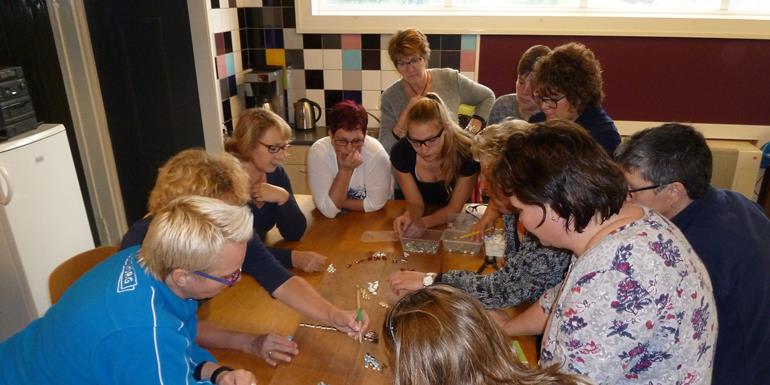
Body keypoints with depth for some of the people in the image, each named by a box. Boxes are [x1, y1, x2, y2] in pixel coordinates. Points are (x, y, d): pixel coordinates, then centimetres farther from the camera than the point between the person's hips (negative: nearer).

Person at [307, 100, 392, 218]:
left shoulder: (377, 154, -24)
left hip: (374, 218, 0)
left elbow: (375, 203, -16)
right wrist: (345, 170, -29)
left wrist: (339, 202, -13)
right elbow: (328, 210, -23)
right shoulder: (318, 152, -21)